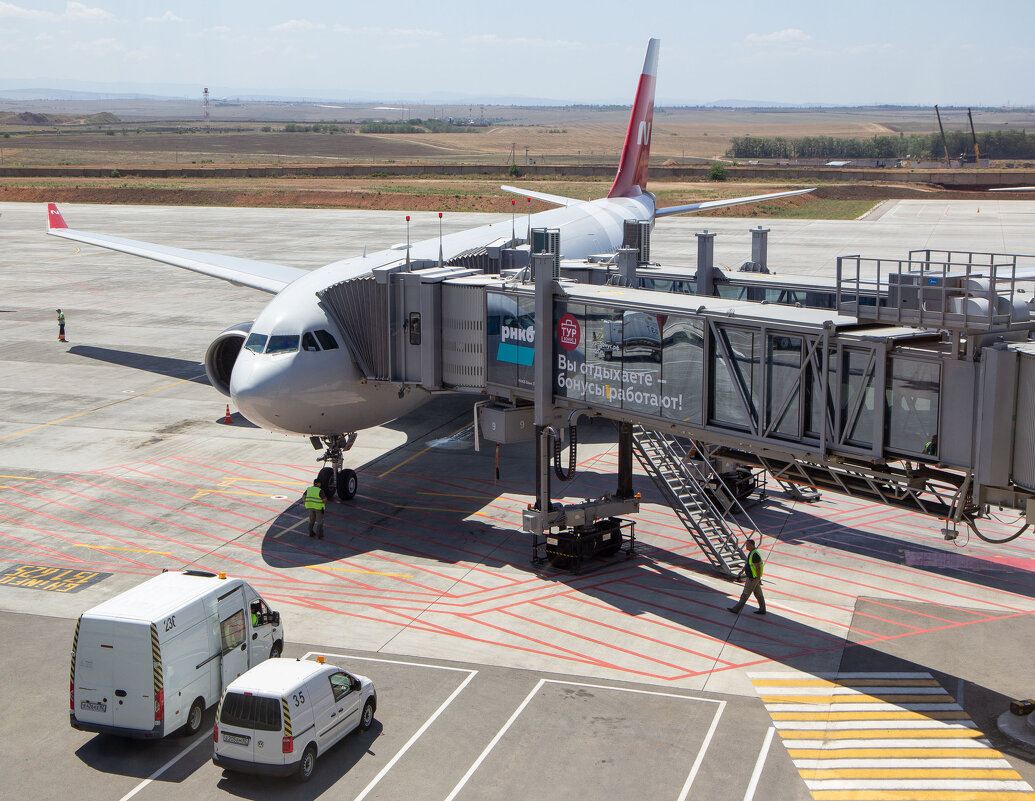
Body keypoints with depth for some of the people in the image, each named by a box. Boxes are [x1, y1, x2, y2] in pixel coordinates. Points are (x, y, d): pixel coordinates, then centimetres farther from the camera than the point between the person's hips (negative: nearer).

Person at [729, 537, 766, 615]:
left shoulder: (755, 554, -27)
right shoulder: (752, 552, 6)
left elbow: (758, 567, -26)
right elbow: (748, 562, 20)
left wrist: (759, 579, -23)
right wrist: (742, 571, 26)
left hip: (753, 578, -10)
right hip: (753, 577, 10)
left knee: (745, 594, 0)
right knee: (758, 593, 16)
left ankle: (736, 609, 9)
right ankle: (762, 609, 24)